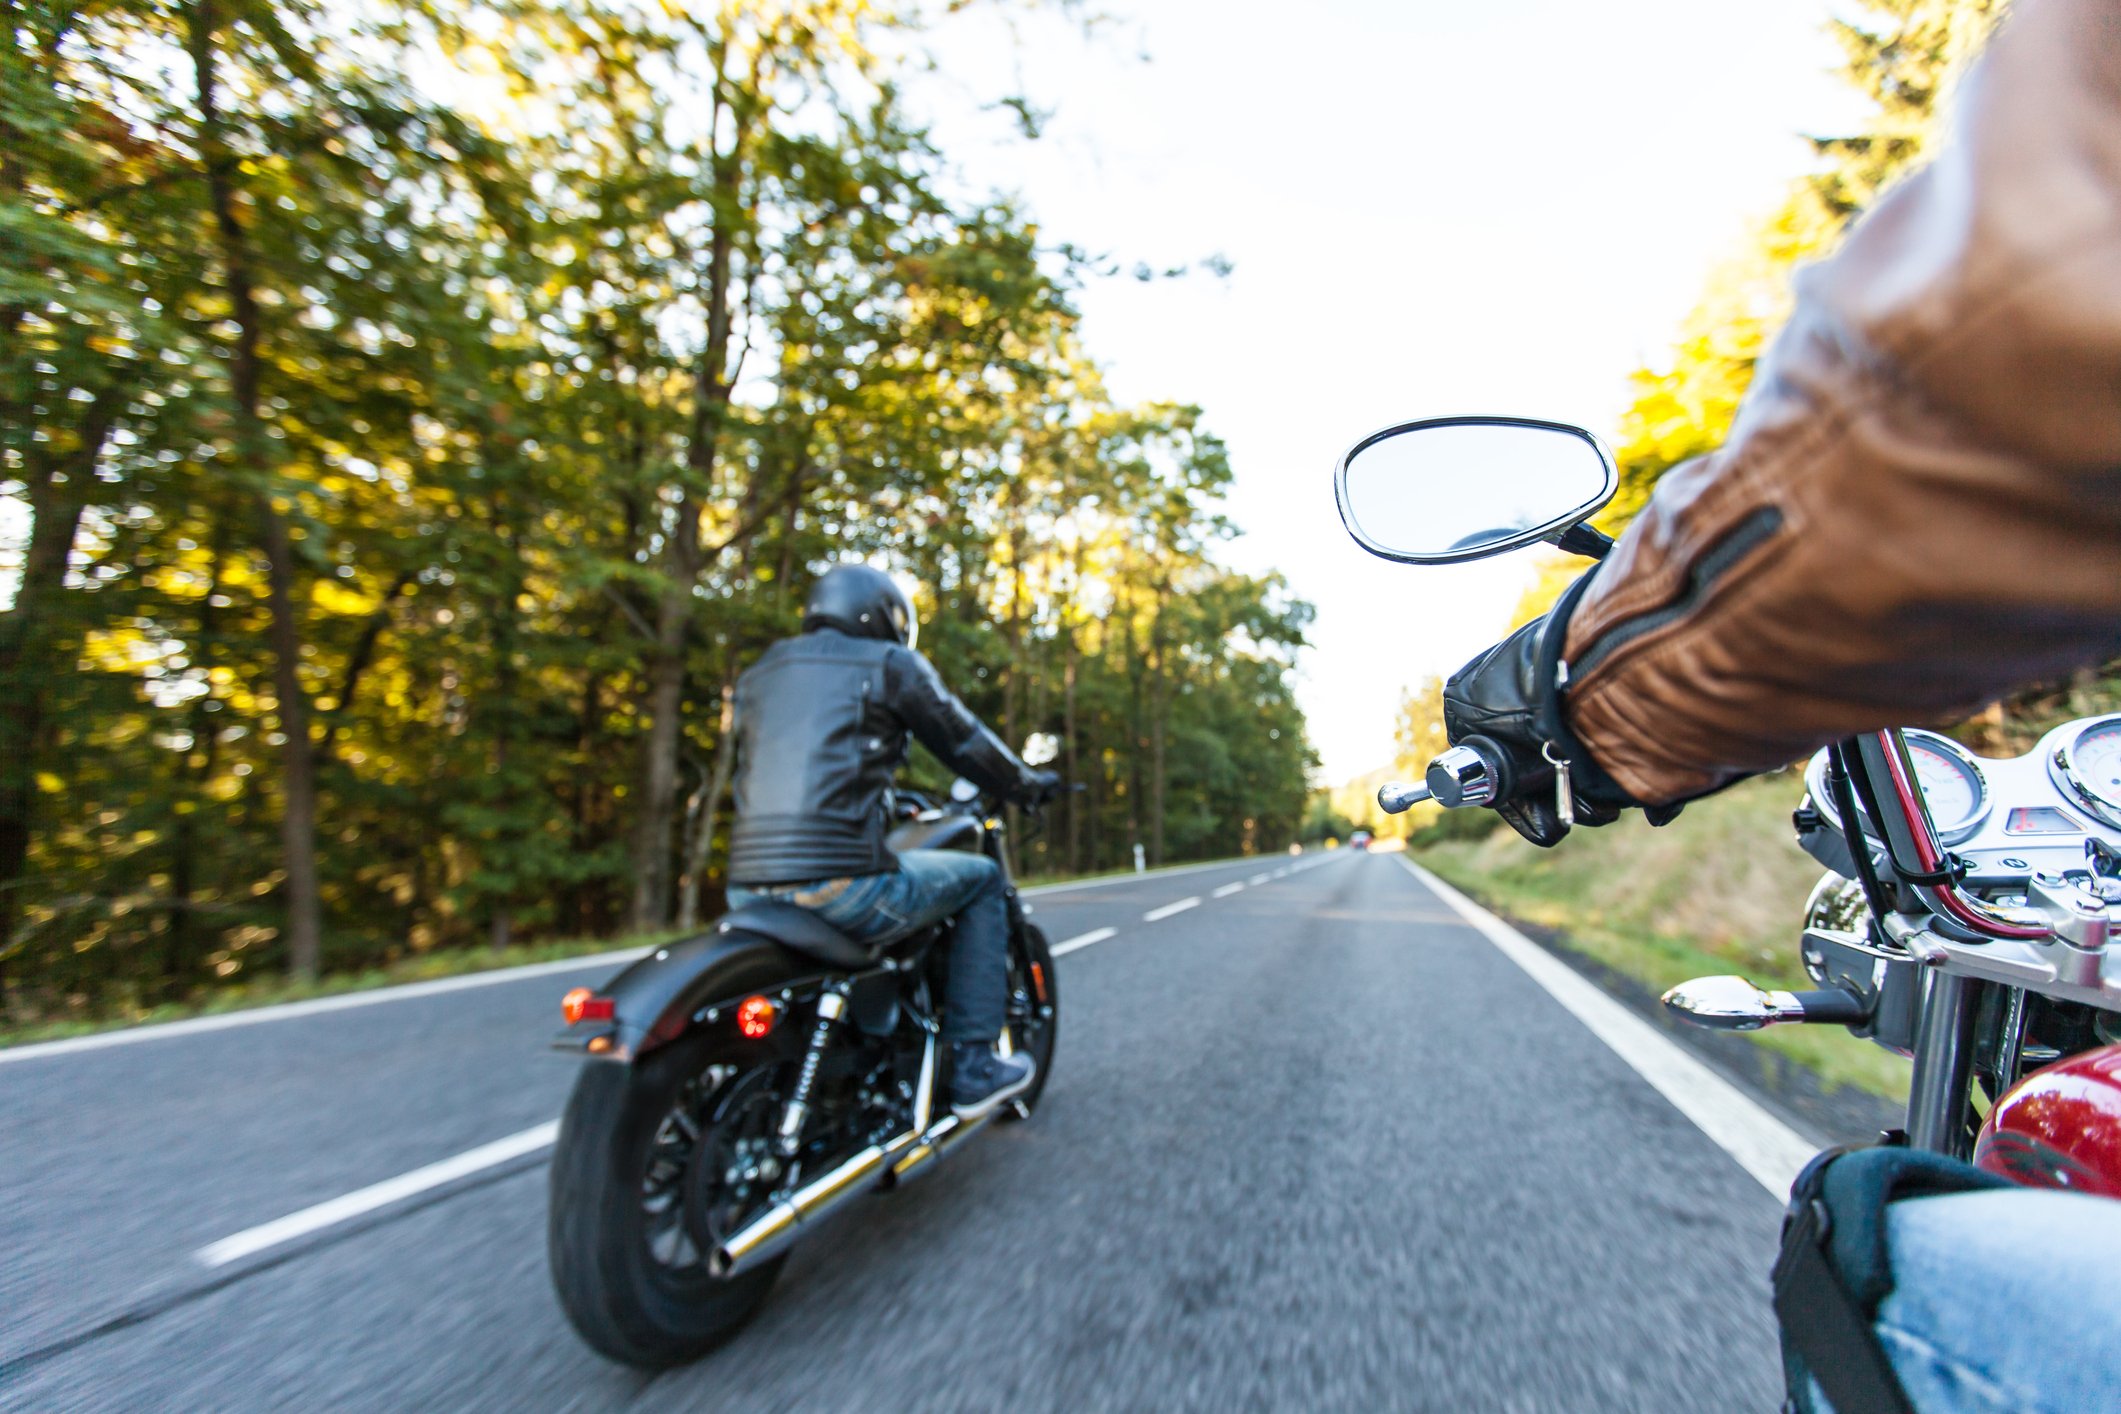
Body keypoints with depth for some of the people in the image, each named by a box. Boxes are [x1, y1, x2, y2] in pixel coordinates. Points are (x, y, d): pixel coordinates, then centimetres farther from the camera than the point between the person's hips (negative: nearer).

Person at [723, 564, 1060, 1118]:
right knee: (981, 878, 15)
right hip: (841, 881, -7)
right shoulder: (890, 662, 4)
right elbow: (965, 742, 8)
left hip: (747, 892, 7)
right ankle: (974, 1066, 15)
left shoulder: (759, 673, 21)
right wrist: (1029, 785, 26)